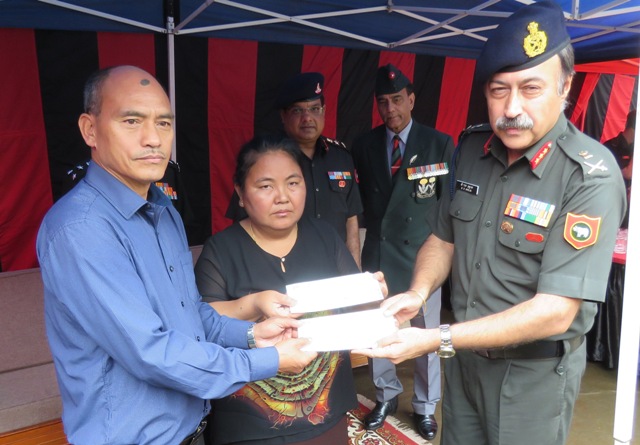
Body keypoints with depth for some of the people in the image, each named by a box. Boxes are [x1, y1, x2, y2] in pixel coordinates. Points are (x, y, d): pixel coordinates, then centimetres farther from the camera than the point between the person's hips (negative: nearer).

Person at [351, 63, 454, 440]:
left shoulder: (440, 144, -3)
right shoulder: (364, 145, 4)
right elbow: (360, 198, 10)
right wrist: (370, 229, 1)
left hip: (423, 253, -2)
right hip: (378, 253, 3)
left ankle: (425, 406, 29)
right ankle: (386, 396, 35)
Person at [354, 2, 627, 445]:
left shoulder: (591, 176, -22)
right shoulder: (471, 149, -4)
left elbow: (554, 313, -26)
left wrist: (437, 340, -30)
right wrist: (418, 293, -12)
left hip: (534, 371, -5)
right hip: (465, 355, 5)